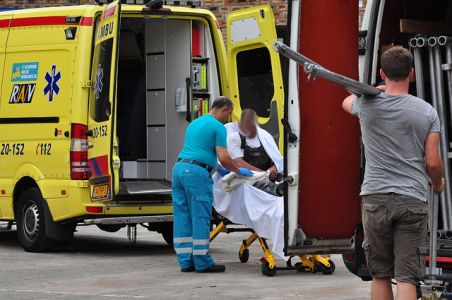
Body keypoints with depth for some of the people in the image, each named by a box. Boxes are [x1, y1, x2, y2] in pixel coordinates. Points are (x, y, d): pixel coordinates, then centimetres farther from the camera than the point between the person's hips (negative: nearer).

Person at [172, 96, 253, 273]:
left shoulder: (194, 123, 23)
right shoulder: (218, 127, -3)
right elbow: (223, 157, -9)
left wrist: (219, 169, 33)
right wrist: (239, 171, 8)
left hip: (179, 168, 8)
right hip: (197, 173, -8)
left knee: (182, 217, 8)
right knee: (200, 217, -3)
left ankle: (185, 261, 10)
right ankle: (202, 262, 0)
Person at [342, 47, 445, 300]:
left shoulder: (367, 104, 1)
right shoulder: (426, 112, -2)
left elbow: (347, 102, 27)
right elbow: (433, 162, 0)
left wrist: (380, 89, 40)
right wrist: (438, 184, 22)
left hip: (375, 197, 1)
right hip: (413, 201, -1)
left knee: (380, 274, 12)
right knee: (407, 277, -3)